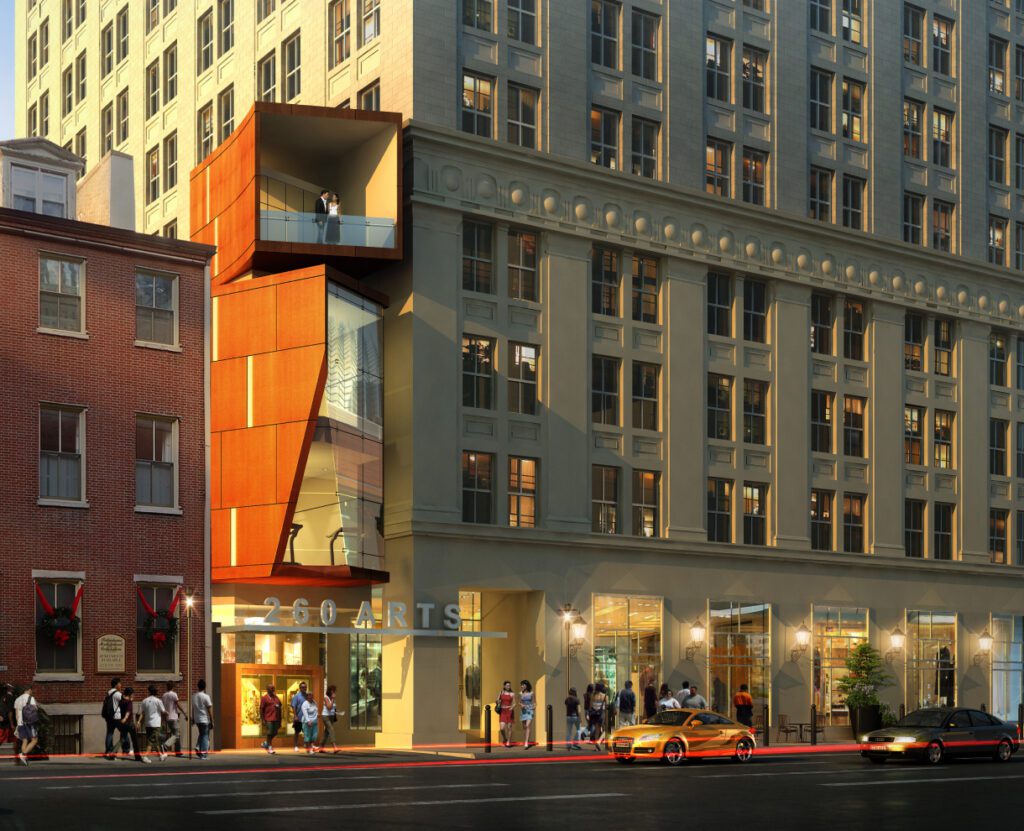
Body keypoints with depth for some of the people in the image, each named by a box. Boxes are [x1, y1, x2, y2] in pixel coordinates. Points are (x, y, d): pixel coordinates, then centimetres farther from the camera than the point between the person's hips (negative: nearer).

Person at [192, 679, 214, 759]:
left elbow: (192, 709, 10)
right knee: (205, 736, 2)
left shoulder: (193, 696, 2)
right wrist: (212, 721, -4)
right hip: (205, 720, -5)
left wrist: (193, 719, 20)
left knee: (201, 735, 22)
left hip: (197, 720, 5)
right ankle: (203, 754, 0)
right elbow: (210, 710, -10)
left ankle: (198, 748, 4)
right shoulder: (206, 697, -13)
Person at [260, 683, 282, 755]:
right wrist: (263, 719, -10)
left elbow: (279, 707, 20)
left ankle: (265, 743, 29)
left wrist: (280, 719, 16)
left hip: (276, 719, 6)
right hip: (269, 719, -6)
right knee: (269, 733, -2)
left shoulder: (276, 697, 15)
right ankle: (270, 748, 8)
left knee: (275, 733, 9)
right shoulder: (264, 698, -4)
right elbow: (261, 709, -6)